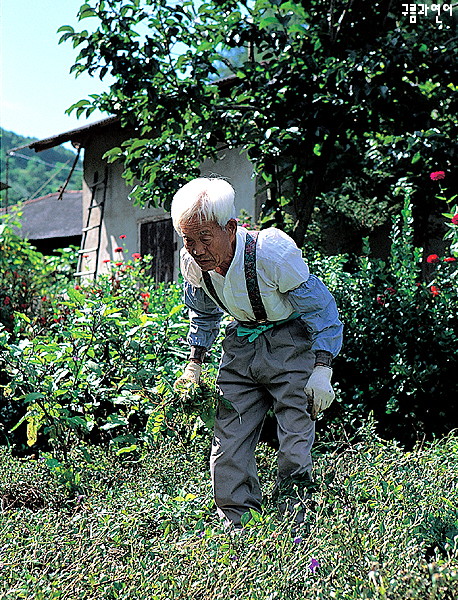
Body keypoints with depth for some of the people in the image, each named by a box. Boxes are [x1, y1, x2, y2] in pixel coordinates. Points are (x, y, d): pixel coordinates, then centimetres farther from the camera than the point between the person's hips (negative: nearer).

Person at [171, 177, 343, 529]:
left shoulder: (274, 253, -29)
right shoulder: (193, 262, -12)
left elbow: (321, 309, -16)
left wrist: (322, 371, -20)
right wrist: (194, 365, 10)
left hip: (292, 341, -5)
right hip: (242, 342, 5)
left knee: (295, 446, -10)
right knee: (228, 440, 0)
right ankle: (235, 530, 12)